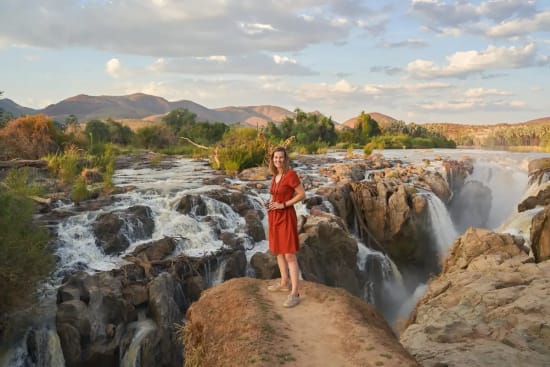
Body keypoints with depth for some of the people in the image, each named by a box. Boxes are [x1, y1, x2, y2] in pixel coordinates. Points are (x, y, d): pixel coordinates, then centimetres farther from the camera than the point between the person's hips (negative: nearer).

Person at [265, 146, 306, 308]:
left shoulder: (291, 174, -15)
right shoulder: (275, 175, 9)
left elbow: (302, 195, -15)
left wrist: (283, 205, -19)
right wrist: (270, 203, 3)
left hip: (286, 217, -9)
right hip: (274, 217, 9)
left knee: (289, 255, -10)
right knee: (278, 251, 18)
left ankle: (295, 293, -7)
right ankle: (284, 283, 33)